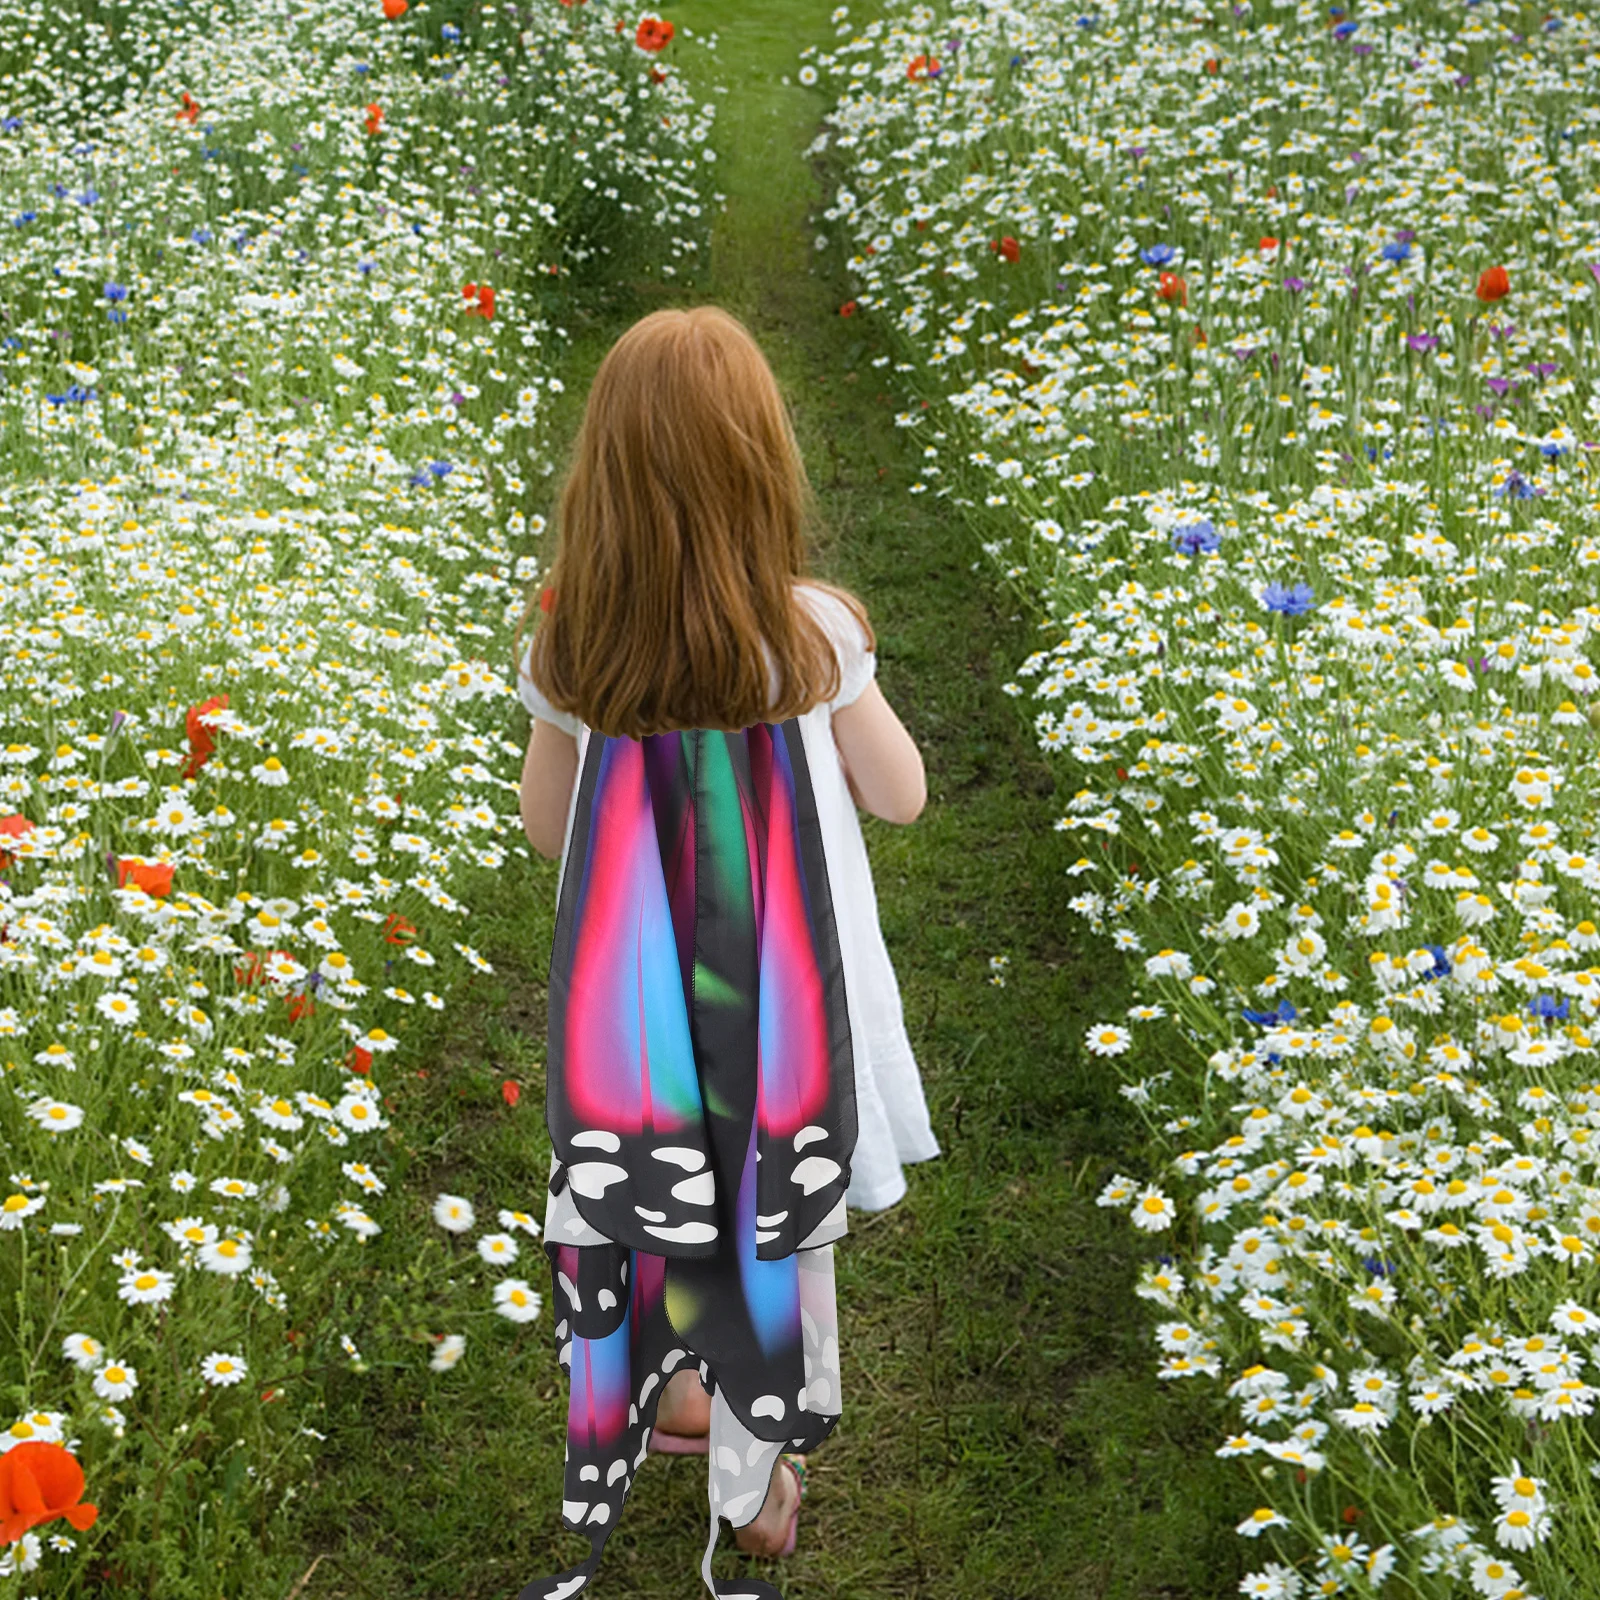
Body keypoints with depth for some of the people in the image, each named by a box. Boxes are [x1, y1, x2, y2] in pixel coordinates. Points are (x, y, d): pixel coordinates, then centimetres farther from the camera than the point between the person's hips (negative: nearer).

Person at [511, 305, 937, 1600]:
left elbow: (545, 822, 1)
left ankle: (665, 1395, 44)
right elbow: (901, 797, -4)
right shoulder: (812, 634, -19)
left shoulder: (570, 646, -14)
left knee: (648, 1194, 23)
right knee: (777, 1218, 17)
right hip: (780, 994, -1)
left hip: (635, 994, 2)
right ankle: (758, 1481, 33)